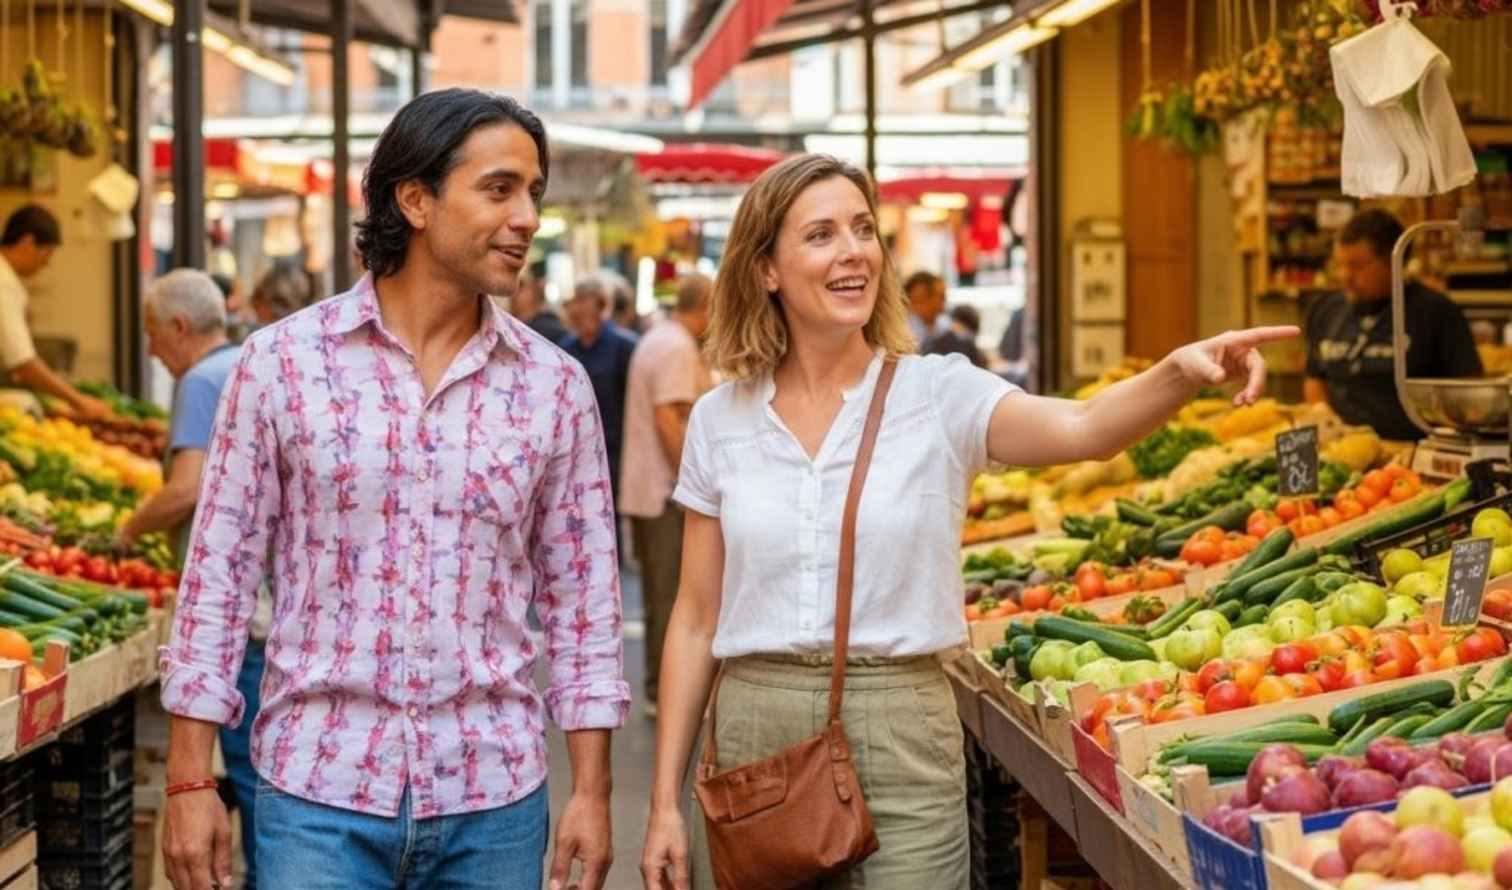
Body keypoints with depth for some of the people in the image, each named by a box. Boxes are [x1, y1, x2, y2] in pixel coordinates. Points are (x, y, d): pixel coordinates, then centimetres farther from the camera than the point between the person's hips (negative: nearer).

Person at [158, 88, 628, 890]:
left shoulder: (555, 386, 3)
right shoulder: (283, 360, -3)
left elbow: (581, 598, 6)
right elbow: (219, 571, 0)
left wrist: (591, 791, 3)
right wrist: (189, 780, -3)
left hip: (494, 801, 2)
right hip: (317, 793, -2)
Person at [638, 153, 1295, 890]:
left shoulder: (937, 393, -3)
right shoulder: (719, 421, 4)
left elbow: (1080, 429, -23)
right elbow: (695, 620, 7)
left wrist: (1180, 372, -43)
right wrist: (664, 801, 4)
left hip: (901, 740, -2)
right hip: (755, 735, 2)